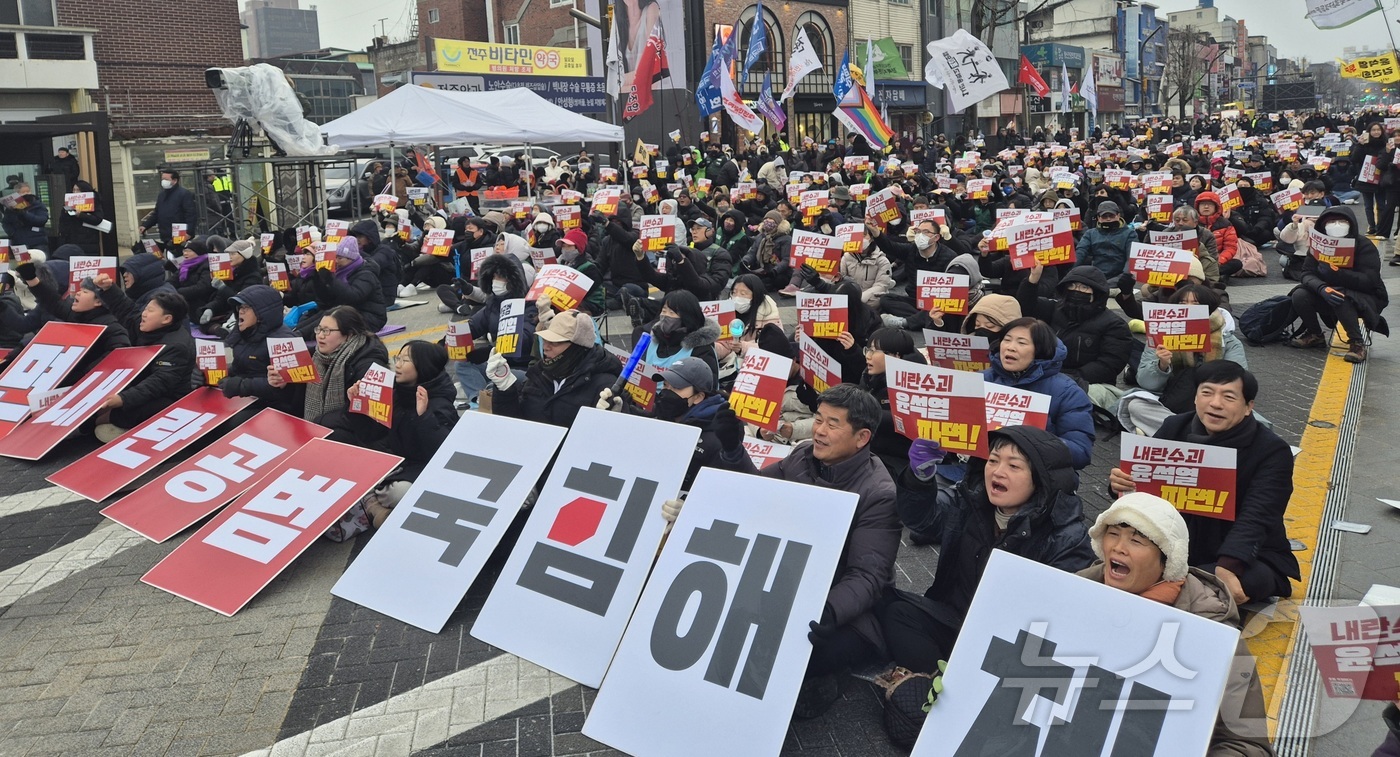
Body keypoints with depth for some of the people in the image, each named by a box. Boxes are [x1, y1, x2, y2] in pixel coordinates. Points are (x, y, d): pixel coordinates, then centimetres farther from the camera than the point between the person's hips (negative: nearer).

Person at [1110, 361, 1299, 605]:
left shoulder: (1272, 451, -14)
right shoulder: (1174, 428, 0)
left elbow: (1254, 520, -27)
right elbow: (1143, 479, 2)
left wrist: (1228, 566, -45)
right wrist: (1121, 483, -25)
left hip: (1250, 559, -4)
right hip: (1181, 550, 4)